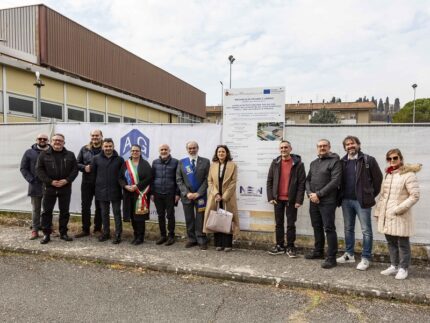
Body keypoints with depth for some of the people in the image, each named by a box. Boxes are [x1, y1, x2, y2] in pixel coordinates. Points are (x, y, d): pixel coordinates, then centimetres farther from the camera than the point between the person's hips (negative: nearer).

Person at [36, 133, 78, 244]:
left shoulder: (70, 155, 6)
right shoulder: (44, 154, 1)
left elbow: (75, 169, 3)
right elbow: (39, 170, -3)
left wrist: (67, 180, -12)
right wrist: (50, 181, -13)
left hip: (65, 188, 1)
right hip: (49, 188, -1)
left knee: (64, 211, 8)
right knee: (47, 211, 4)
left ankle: (63, 233, 19)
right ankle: (46, 234, 15)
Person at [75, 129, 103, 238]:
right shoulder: (84, 149, 8)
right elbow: (77, 163, 11)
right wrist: (84, 167, -8)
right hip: (87, 182, 3)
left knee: (99, 206, 9)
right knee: (85, 205, 6)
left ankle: (98, 228, 24)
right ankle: (85, 229, 16)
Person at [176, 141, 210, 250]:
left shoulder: (205, 162, 0)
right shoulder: (181, 162, 6)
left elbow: (207, 179, -4)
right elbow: (179, 180, 3)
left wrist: (198, 193, -12)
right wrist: (187, 193, -9)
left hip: (200, 195, -2)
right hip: (186, 195, 2)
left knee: (200, 219, 2)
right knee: (189, 219, 9)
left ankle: (202, 241, 13)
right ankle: (192, 239, 21)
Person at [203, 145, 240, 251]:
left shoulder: (232, 165, 0)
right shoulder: (213, 165, 9)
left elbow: (233, 182, -5)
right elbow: (210, 181, 5)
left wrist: (224, 196, -11)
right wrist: (216, 194, -9)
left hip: (228, 198, -2)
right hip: (214, 197, 2)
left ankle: (227, 244, 8)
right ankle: (218, 244, 11)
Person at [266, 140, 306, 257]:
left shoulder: (298, 163, -4)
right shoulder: (275, 163, 5)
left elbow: (302, 183, -7)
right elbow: (269, 181, 6)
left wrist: (299, 200, -13)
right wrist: (270, 197, -2)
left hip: (291, 199, -3)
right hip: (278, 199, 3)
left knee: (291, 224, 5)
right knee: (279, 223, 11)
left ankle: (290, 247, 17)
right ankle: (280, 246, 21)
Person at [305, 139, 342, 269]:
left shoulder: (335, 161, -5)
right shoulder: (313, 163, 17)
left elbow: (335, 181, -14)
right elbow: (308, 180, 15)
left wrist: (318, 194, -16)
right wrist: (310, 193, -5)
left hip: (327, 201, -7)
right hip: (313, 201, 7)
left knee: (329, 228, -5)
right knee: (317, 227, 15)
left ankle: (331, 257, 2)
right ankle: (318, 251, 29)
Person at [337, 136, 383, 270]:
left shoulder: (369, 160, -4)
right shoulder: (342, 162, 9)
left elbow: (378, 178, -3)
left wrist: (371, 195, 0)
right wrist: (341, 196, 7)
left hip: (362, 200, -5)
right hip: (346, 200, 5)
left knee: (366, 230, 2)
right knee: (348, 229, 14)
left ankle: (366, 258, 12)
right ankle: (349, 254, 26)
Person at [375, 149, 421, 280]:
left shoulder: (408, 174, -10)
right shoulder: (387, 174, 12)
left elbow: (415, 196, -14)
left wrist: (399, 209, -18)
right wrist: (378, 212, 13)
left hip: (400, 216, -6)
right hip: (386, 216, 7)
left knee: (403, 243, 5)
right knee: (391, 242, 14)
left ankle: (403, 268, 18)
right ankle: (394, 266, 27)